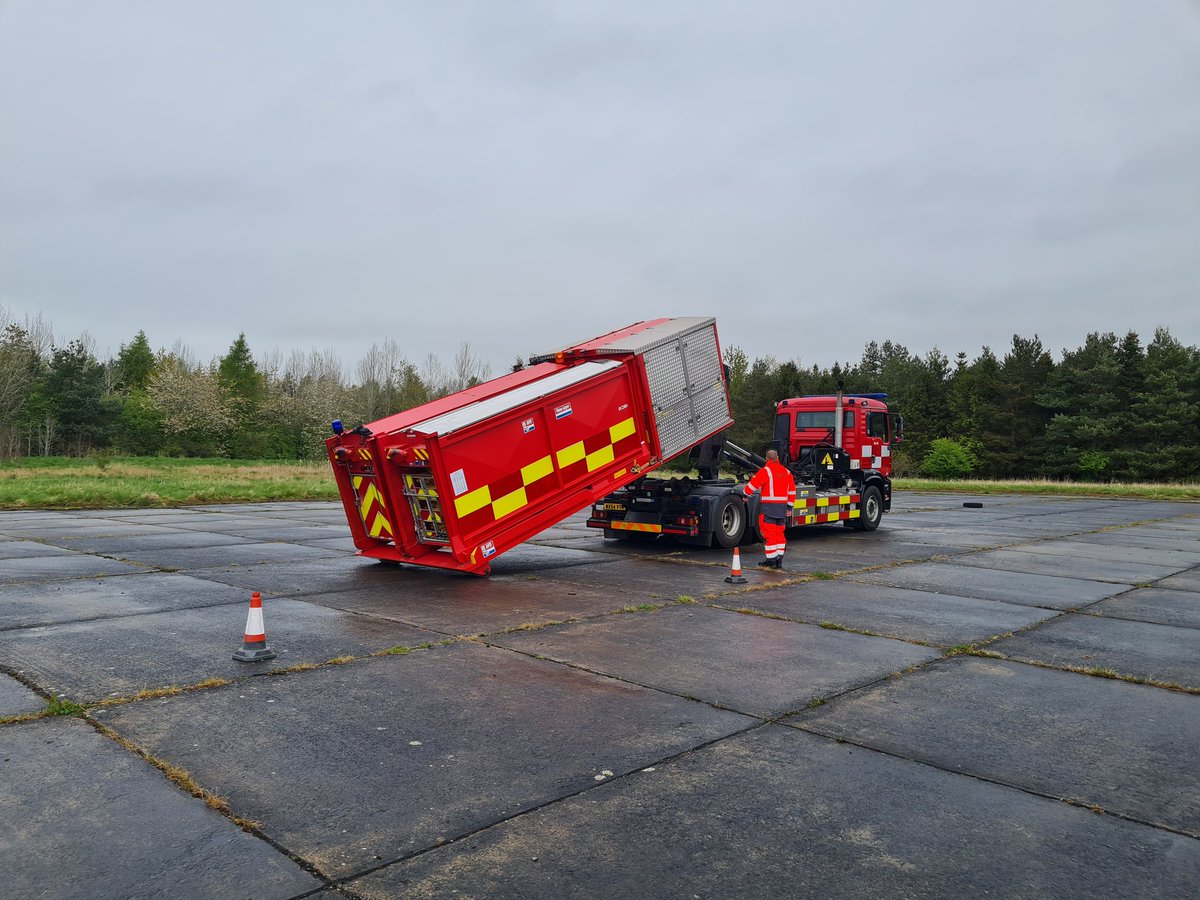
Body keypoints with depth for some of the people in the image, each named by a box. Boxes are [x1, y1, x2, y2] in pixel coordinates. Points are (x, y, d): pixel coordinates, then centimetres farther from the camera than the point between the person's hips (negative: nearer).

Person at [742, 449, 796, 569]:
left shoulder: (765, 471, -9)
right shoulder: (786, 472, 11)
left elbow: (752, 485, -7)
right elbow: (792, 491, 14)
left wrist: (746, 493, 13)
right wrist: (789, 507, 19)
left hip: (768, 506, -6)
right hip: (782, 507, 6)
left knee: (769, 533, -1)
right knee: (779, 533, 13)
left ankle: (771, 560, 1)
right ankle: (779, 560, 14)